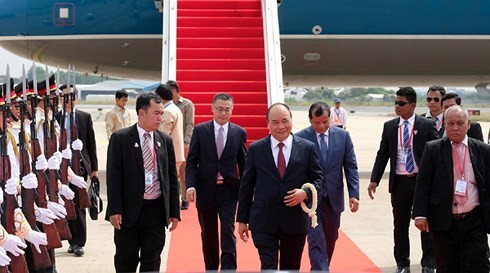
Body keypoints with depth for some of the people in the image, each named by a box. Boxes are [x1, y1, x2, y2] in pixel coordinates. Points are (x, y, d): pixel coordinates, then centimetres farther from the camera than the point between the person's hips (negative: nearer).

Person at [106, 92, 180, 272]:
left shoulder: (165, 140, 7)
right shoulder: (120, 138, -4)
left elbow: (172, 178, 9)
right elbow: (113, 176, -7)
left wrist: (174, 211, 7)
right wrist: (114, 210, -13)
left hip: (156, 210, 3)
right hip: (129, 210, -3)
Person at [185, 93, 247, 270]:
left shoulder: (239, 133, 1)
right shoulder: (200, 130, 0)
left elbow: (243, 164, 5)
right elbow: (191, 161, -1)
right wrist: (190, 186, -14)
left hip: (229, 191, -1)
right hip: (205, 190, 1)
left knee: (228, 233, -8)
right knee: (208, 235, 13)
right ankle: (211, 269, 30)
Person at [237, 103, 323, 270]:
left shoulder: (307, 148, 1)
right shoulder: (255, 149, 1)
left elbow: (318, 178, 6)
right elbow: (246, 186, 4)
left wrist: (306, 192, -16)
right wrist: (242, 219, 4)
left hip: (295, 221, 2)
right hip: (263, 223, -1)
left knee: (291, 268, 14)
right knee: (268, 268, -7)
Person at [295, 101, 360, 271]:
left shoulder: (343, 136, 1)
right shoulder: (300, 138, -9)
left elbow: (351, 167, 3)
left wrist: (354, 194, -5)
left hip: (333, 198, 4)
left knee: (330, 240, 15)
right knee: (316, 242, -8)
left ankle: (321, 268, 32)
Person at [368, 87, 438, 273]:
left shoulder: (427, 125, -4)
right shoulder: (389, 126, 5)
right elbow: (382, 154, 7)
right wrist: (374, 180, 0)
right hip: (399, 181, 3)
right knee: (400, 225, 11)